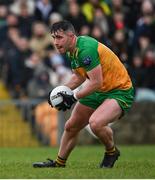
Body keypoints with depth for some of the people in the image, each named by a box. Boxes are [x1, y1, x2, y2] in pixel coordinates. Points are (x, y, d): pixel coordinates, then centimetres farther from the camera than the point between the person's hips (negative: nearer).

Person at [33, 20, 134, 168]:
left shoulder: (86, 49, -28)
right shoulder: (73, 50, 2)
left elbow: (96, 82, -29)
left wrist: (74, 98, -20)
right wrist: (62, 90, 3)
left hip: (120, 91, -10)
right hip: (98, 91, 10)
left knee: (95, 123, -33)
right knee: (71, 127, 13)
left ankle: (112, 151, -4)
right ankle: (59, 162, 33)